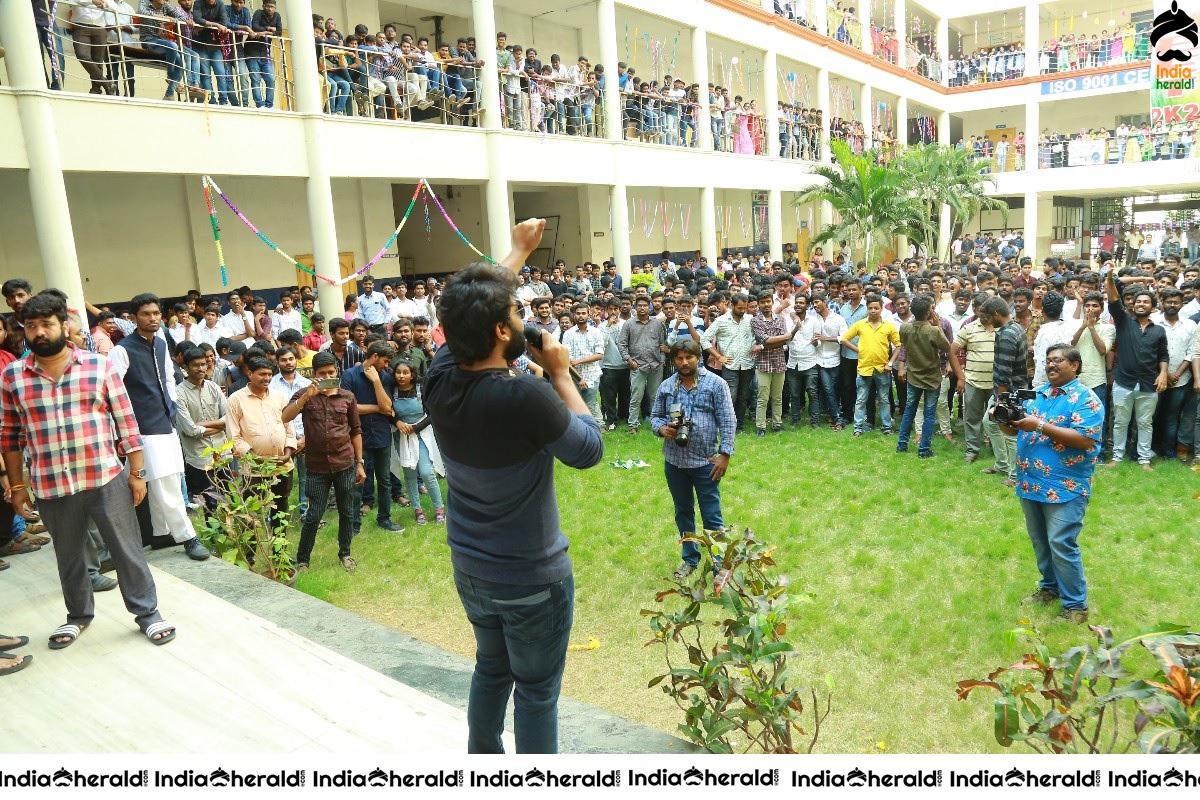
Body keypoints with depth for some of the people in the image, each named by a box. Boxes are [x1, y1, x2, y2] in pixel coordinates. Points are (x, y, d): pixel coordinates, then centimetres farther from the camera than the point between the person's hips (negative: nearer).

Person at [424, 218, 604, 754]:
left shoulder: (439, 380, -11)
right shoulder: (525, 398, -30)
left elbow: (476, 311, 6)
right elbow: (589, 449, -13)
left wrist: (519, 251, 18)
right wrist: (561, 374, -8)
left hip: (469, 570, 7)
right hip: (532, 577, -7)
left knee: (491, 669, 26)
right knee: (537, 691, 11)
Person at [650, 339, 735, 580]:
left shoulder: (716, 384, -6)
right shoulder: (666, 386, 4)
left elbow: (727, 421, -6)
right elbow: (655, 416, 12)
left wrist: (724, 454, -12)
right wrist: (662, 429, -11)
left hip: (706, 461, -4)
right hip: (674, 461, 4)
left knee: (712, 515, 2)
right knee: (683, 512, 17)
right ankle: (690, 558, 33)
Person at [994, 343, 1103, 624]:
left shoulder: (1086, 399, -9)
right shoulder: (1035, 395, 11)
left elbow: (1085, 440, -21)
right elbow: (1014, 430, 14)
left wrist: (1040, 426, -24)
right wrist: (1002, 419, -9)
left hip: (1065, 487, -7)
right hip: (1031, 482, 7)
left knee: (1061, 544, -7)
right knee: (1039, 541, 17)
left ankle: (1075, 605, 5)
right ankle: (1050, 586, 34)